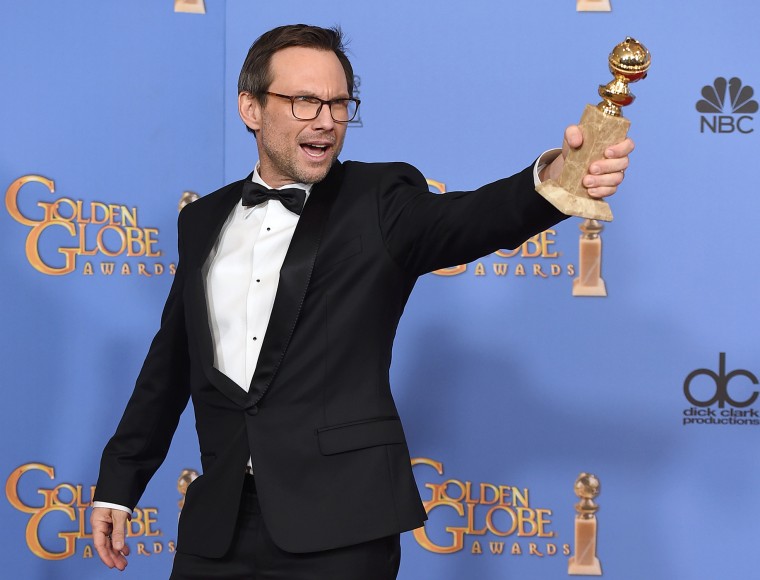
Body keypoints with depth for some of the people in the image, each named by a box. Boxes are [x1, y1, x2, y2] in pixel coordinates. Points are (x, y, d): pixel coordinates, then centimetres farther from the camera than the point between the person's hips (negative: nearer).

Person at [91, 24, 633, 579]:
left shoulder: (380, 201, -2)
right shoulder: (204, 221, 11)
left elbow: (471, 218, -22)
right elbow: (171, 362, 18)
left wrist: (551, 178, -43)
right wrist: (119, 482, 19)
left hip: (339, 525, -4)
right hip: (218, 523, 4)